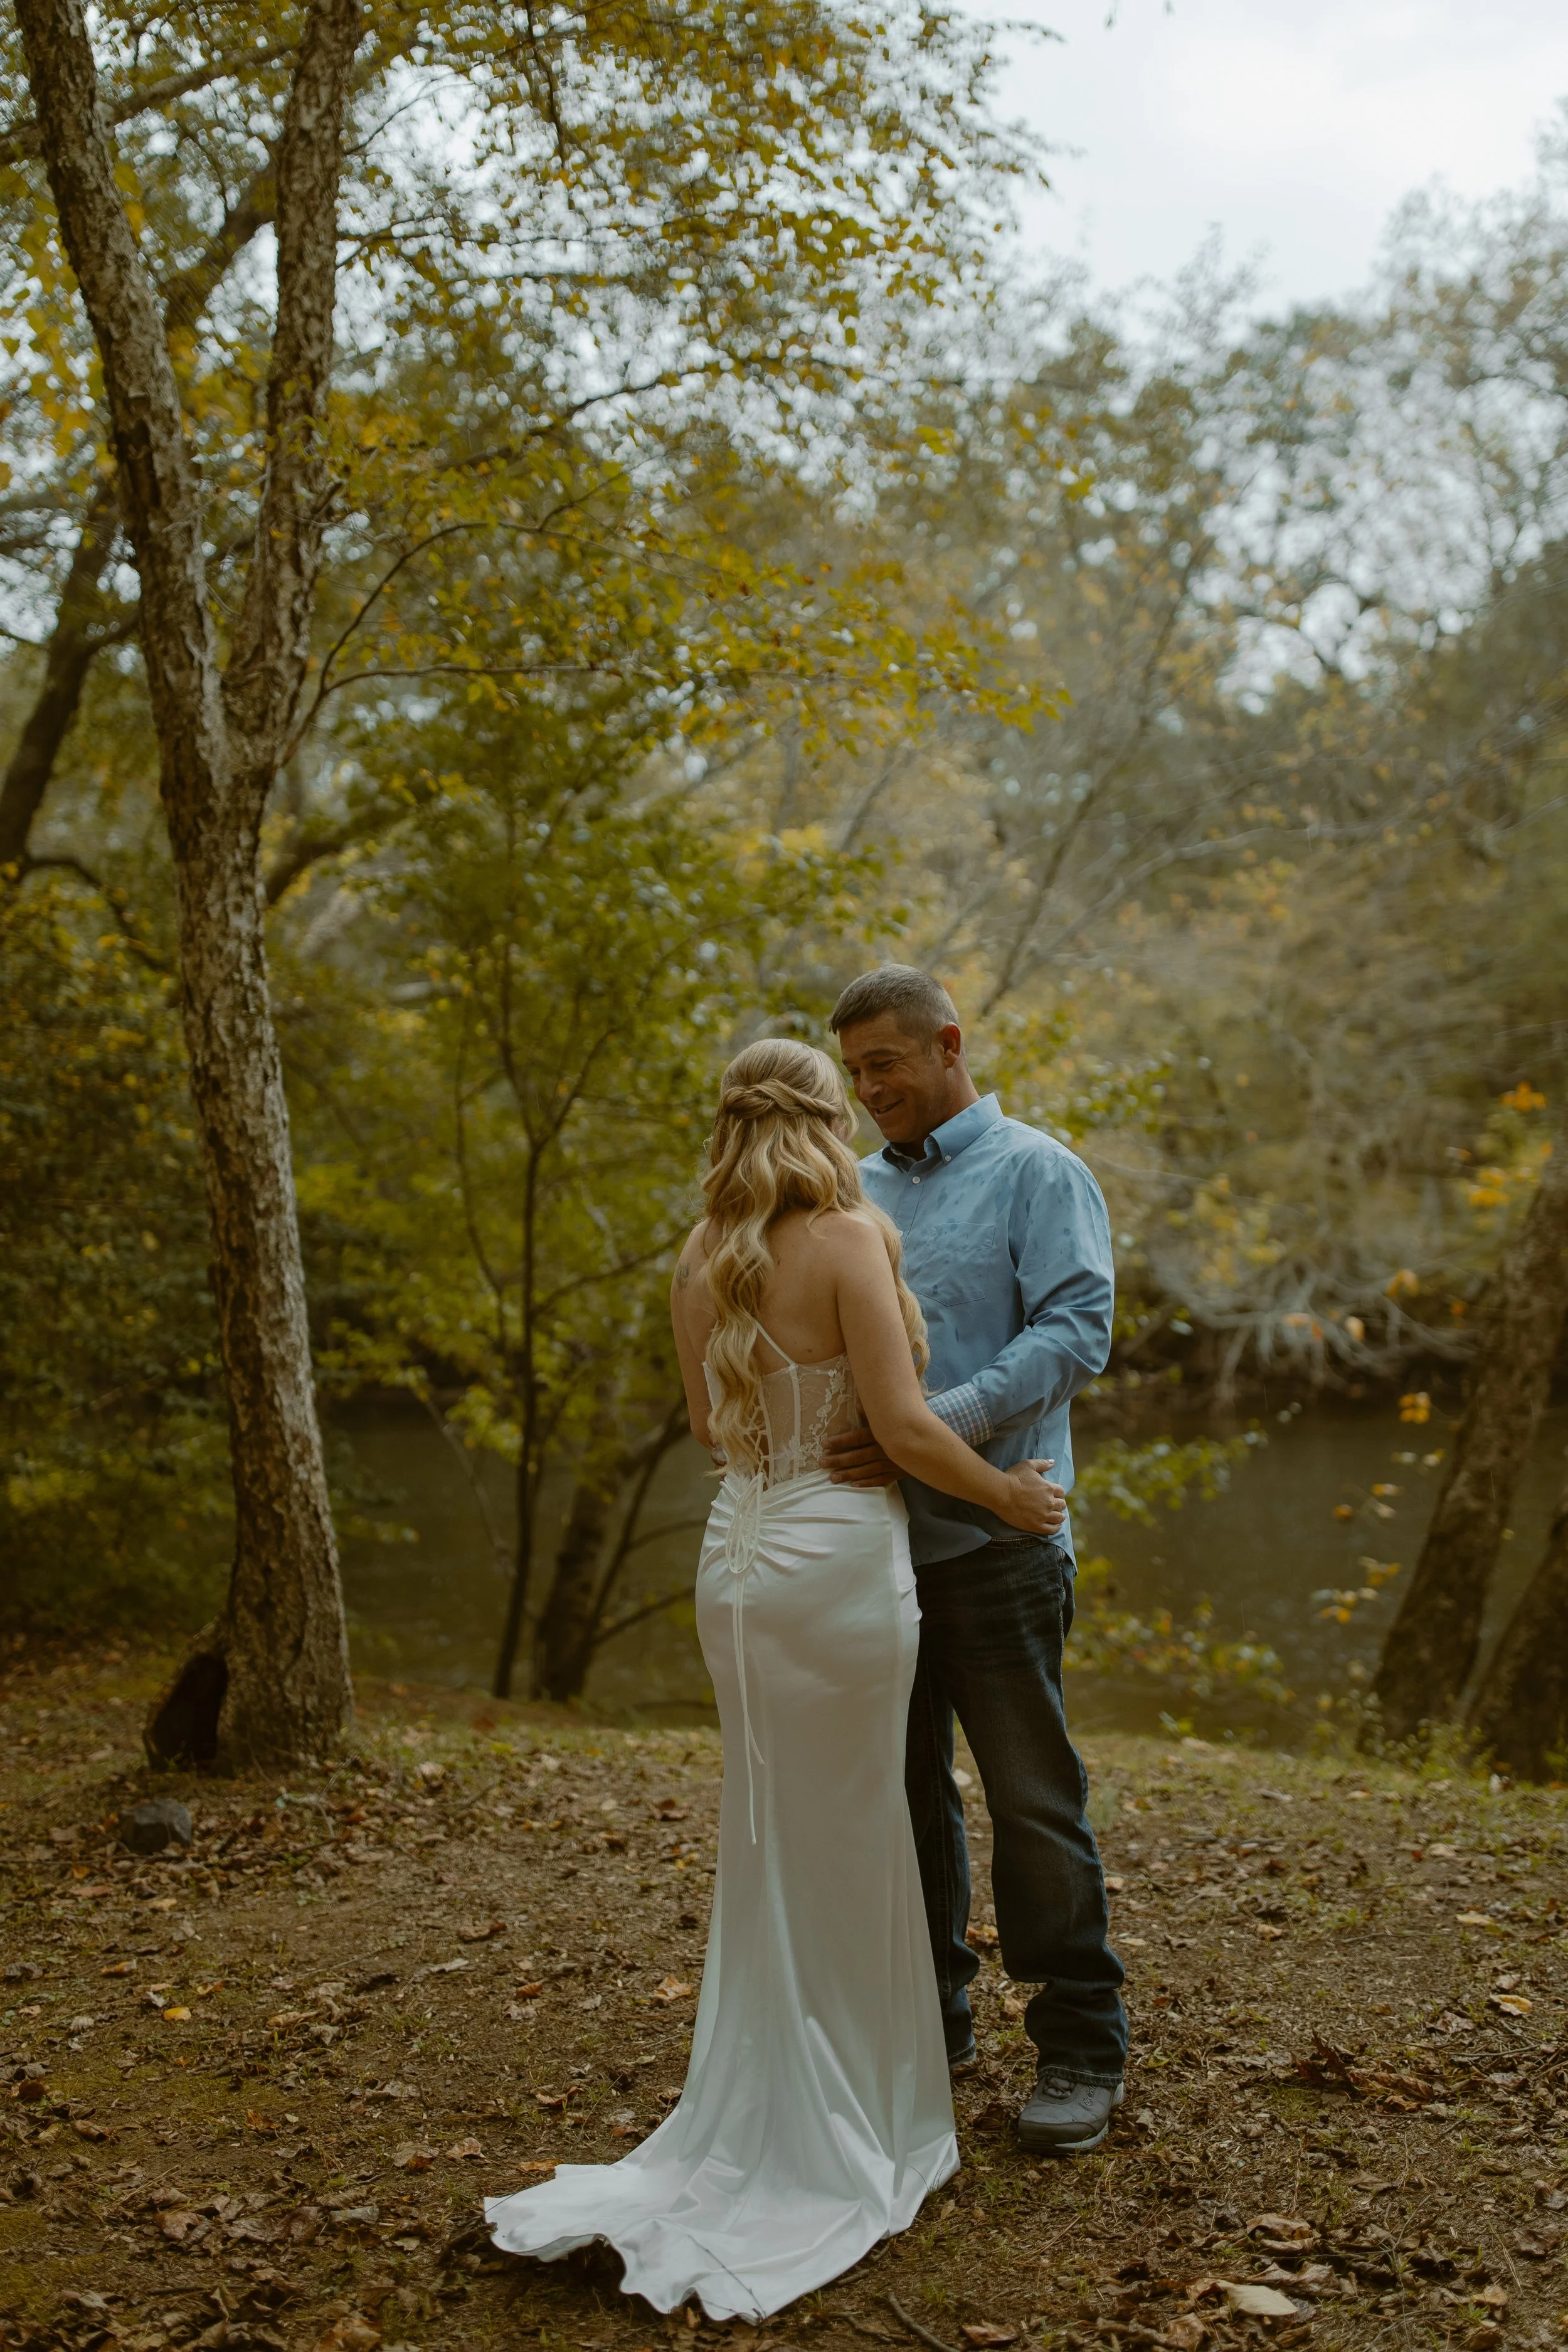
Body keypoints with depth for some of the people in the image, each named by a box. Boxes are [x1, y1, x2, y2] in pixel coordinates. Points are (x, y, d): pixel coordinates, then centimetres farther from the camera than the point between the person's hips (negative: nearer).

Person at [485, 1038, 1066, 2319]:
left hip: (740, 1553, 6)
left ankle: (767, 2131, 22)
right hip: (842, 1553, -6)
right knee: (852, 1850, 6)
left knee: (769, 1847, 16)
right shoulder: (851, 1236, -13)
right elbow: (900, 1420, -16)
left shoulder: (700, 1263, 7)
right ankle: (857, 2136, 19)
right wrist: (1004, 1492, -2)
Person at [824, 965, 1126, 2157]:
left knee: (1034, 1799, 0)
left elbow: (1077, 1332, -14)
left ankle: (1082, 2047, 12)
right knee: (901, 1790, 13)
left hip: (991, 1535, -6)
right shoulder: (859, 1189, 16)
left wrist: (935, 1426, -24)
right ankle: (928, 2018, 27)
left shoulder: (1036, 1173, -3)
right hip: (874, 1535, 6)